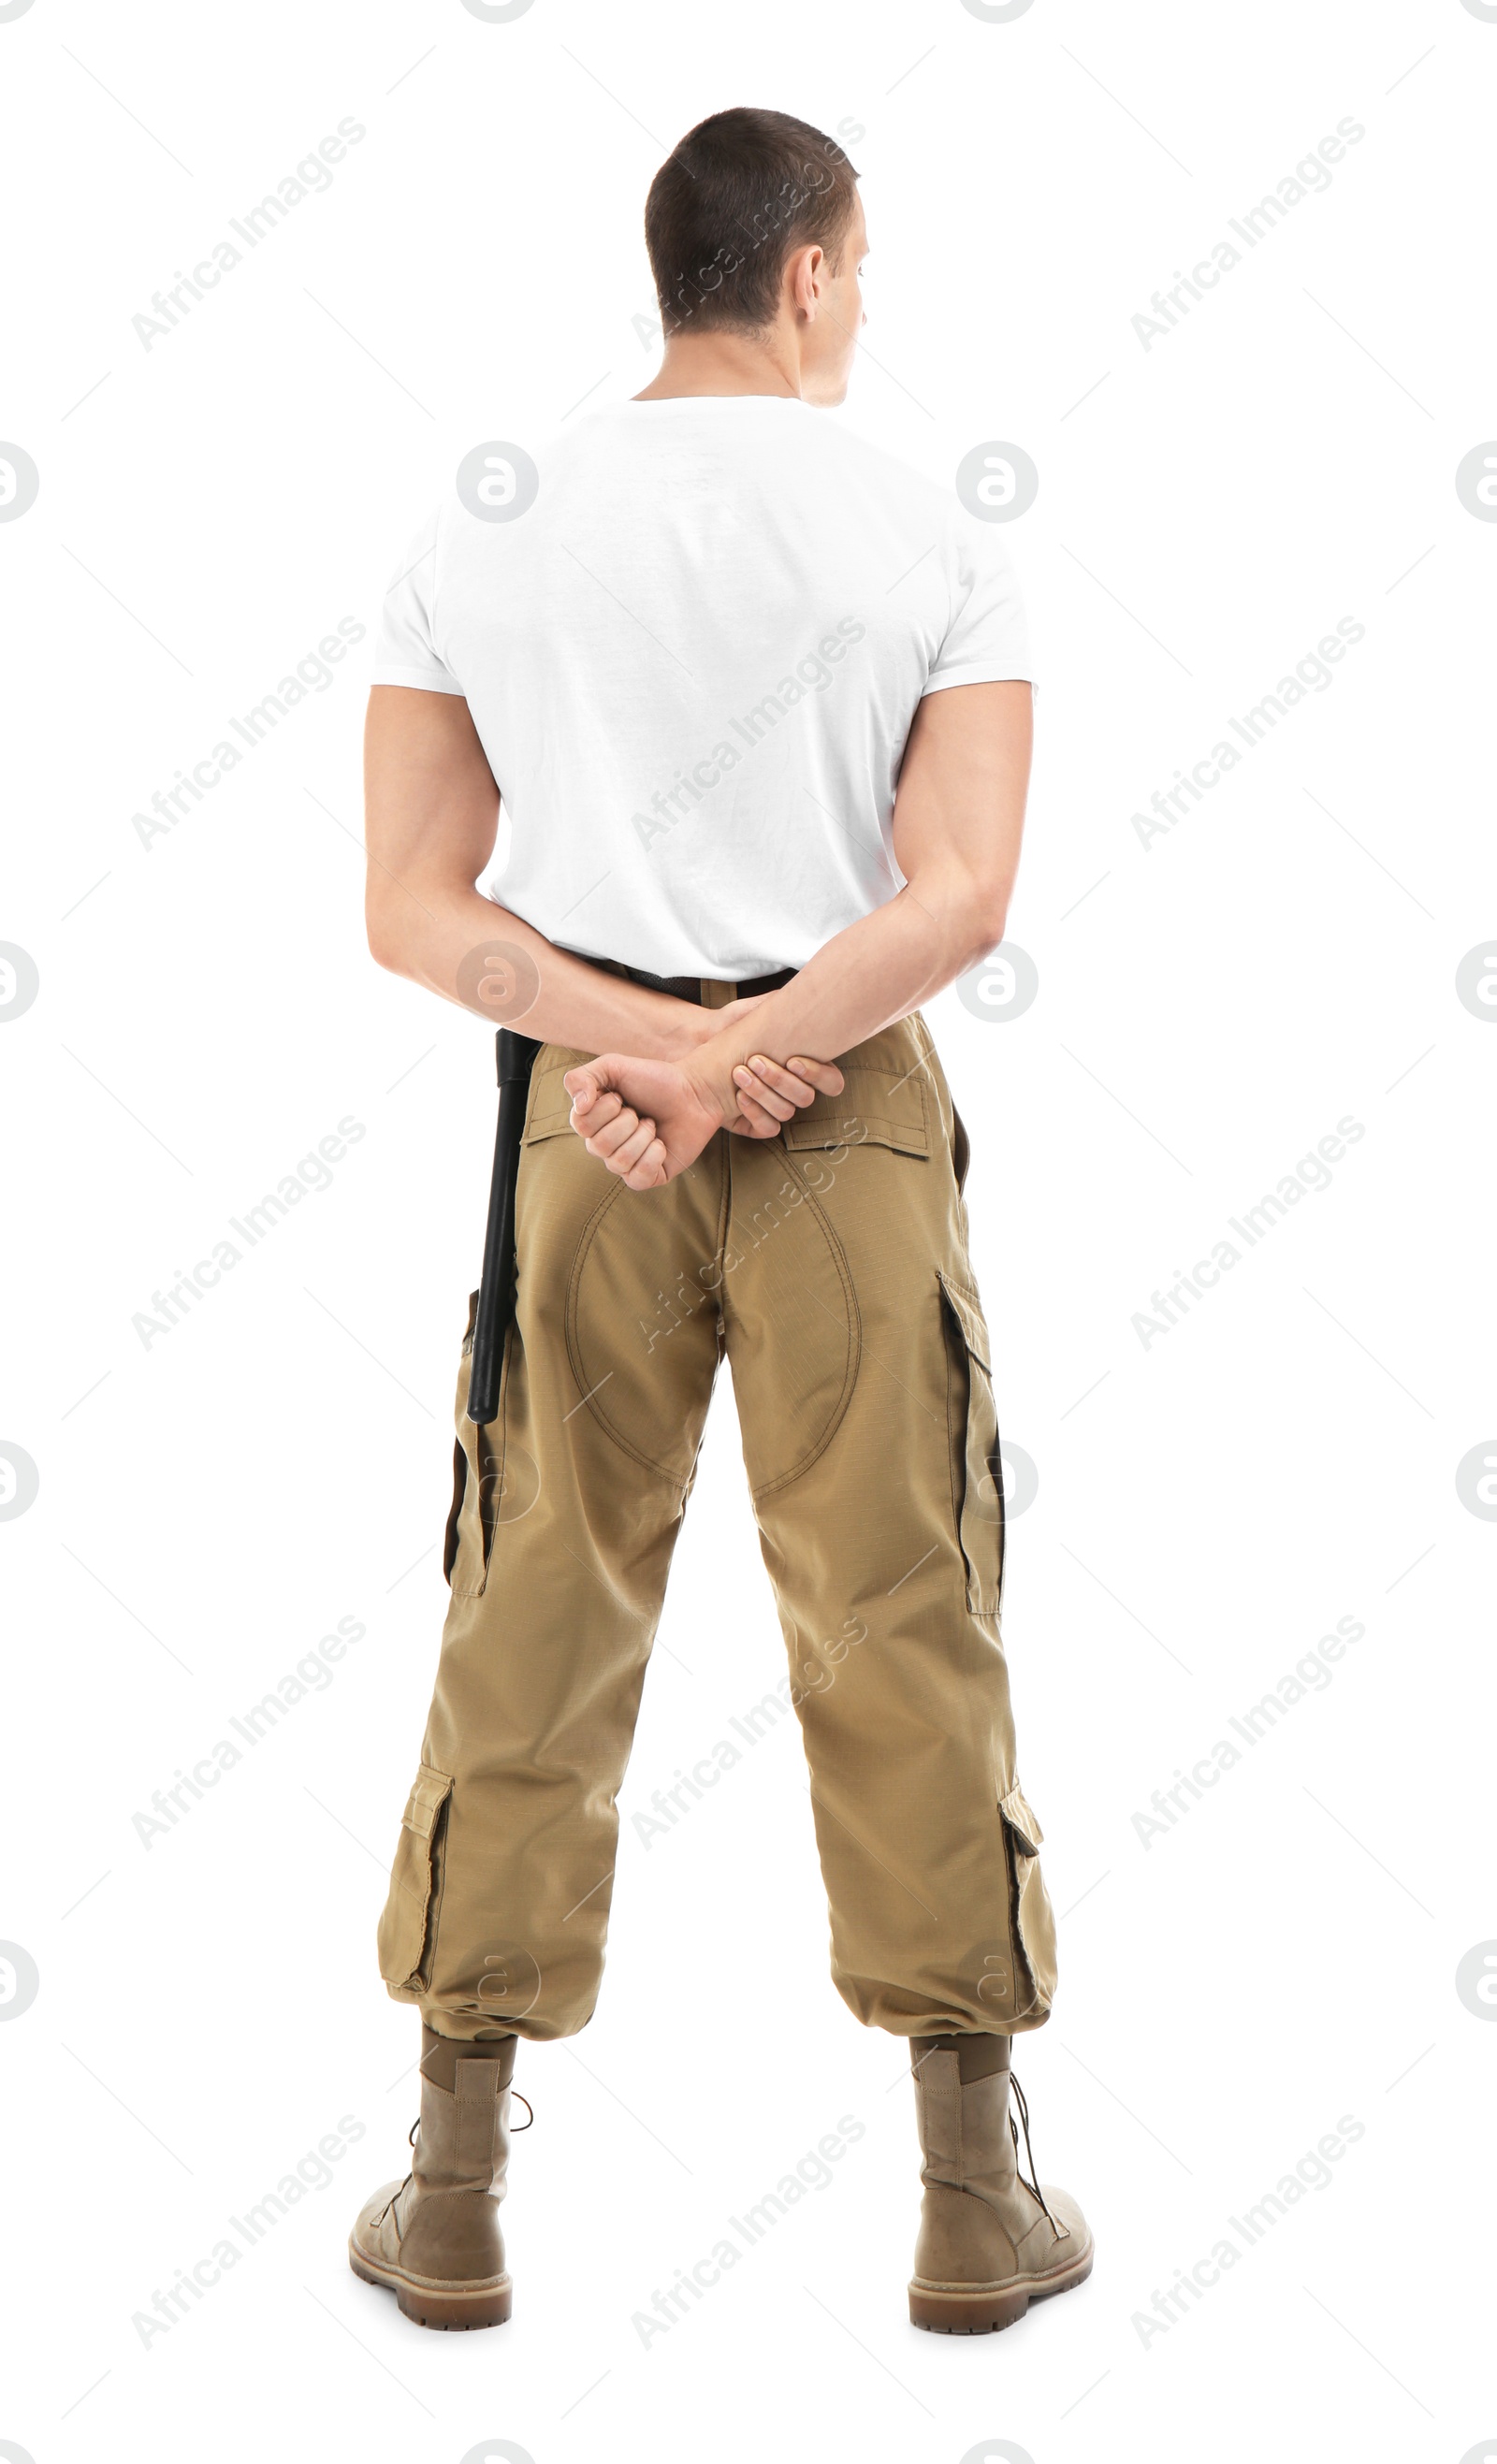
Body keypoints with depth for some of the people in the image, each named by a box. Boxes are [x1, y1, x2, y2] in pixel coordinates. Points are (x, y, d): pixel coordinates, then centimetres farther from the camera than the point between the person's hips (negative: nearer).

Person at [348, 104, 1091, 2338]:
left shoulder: (484, 531, 5)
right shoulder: (932, 538, -1)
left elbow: (411, 910, -1)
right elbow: (961, 901, -12)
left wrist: (648, 1044, -8)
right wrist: (727, 1063, -14)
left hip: (575, 1100, 2)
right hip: (860, 1113, -2)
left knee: (536, 1626, 9)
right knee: (901, 1627, 5)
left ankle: (457, 2192, 16)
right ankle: (977, 2196, 14)